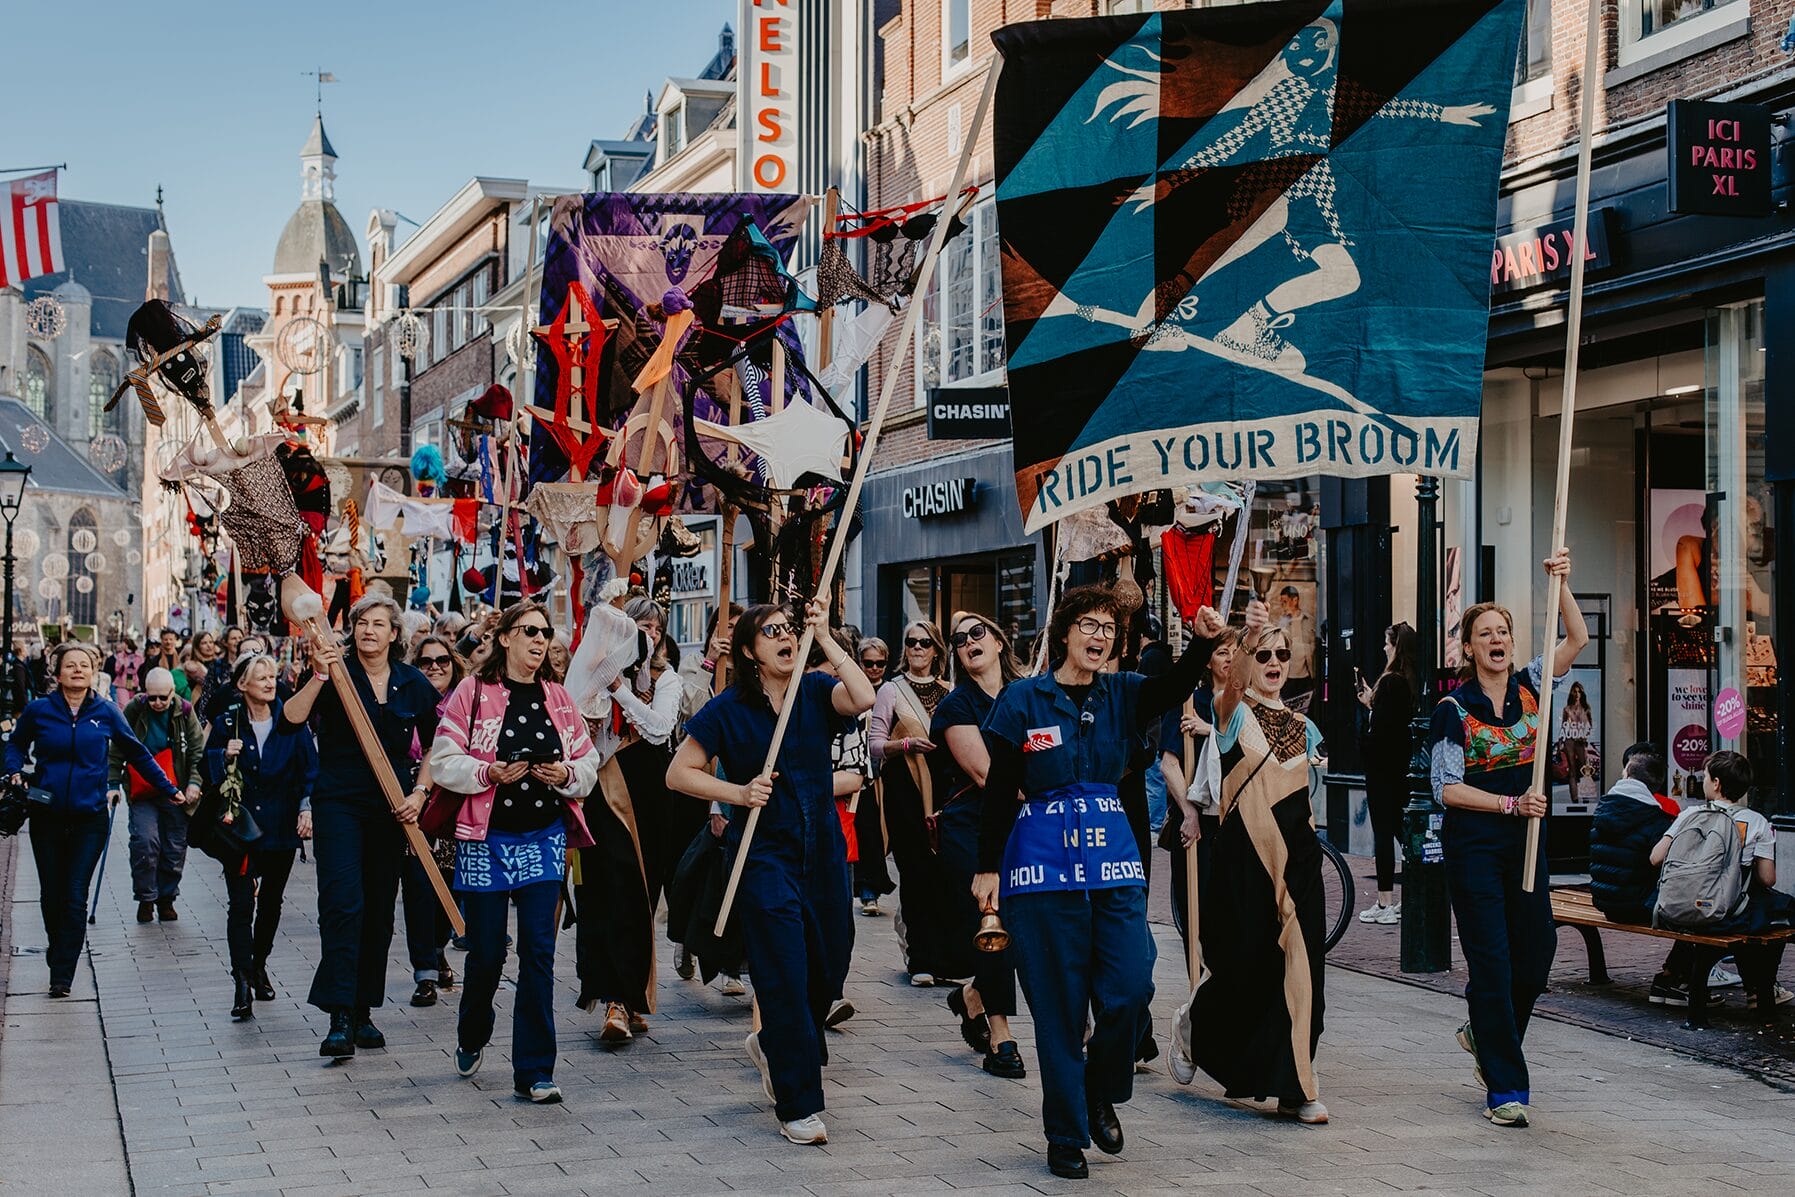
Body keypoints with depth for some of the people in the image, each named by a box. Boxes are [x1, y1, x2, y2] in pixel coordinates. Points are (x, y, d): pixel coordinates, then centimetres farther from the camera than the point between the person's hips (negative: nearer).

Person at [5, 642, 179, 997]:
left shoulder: (106, 712, 0)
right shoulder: (39, 710, 0)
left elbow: (138, 754, 10)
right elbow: (16, 744, 17)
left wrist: (168, 790, 11)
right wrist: (16, 771, -2)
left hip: (90, 818, -1)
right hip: (47, 817, 1)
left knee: (75, 897, -6)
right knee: (51, 895, 9)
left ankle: (62, 975, -3)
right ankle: (59, 951, 32)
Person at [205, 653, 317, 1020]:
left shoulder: (290, 720, 1)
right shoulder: (227, 723, -1)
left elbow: (309, 766, 2)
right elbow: (208, 769, 5)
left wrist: (306, 807, -10)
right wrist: (225, 756, -15)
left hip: (281, 825, 2)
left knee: (271, 901, 14)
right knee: (241, 904, -10)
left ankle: (259, 965, 35)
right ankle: (243, 982, -14)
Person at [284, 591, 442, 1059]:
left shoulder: (414, 684, 5)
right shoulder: (336, 674, -3)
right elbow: (292, 717, -18)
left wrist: (419, 794, 3)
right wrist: (319, 676, -29)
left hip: (391, 807, 3)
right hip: (339, 802, -3)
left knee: (380, 909, 8)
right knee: (343, 902, -15)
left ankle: (364, 1011, 18)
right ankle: (340, 1019, -17)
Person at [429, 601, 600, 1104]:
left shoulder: (559, 699, 8)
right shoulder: (471, 693, -3)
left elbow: (588, 764, 12)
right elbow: (443, 762, -5)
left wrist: (566, 774, -8)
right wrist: (490, 772, -19)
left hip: (544, 838, 2)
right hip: (486, 839, -2)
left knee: (538, 952, -4)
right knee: (486, 953, 5)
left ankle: (534, 1071, 0)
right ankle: (472, 1038, 36)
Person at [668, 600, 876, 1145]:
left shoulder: (815, 692, 3)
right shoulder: (728, 710, -4)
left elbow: (863, 698, -18)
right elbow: (679, 773, -1)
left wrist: (826, 638, -15)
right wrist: (739, 793, -13)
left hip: (822, 852, 4)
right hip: (765, 855, -4)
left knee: (829, 972, 13)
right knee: (784, 979, -6)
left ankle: (772, 1044, 41)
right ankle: (798, 1106, 2)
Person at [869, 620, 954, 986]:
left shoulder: (948, 692, 13)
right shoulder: (892, 690, 4)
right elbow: (874, 744, -1)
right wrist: (908, 743, -18)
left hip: (941, 788, 3)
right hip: (903, 789, -3)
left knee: (944, 870, -3)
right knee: (915, 870, -6)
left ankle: (947, 956, 6)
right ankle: (922, 959, -1)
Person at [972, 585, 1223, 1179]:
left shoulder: (1122, 695, 8)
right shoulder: (1022, 700, -1)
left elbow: (1174, 686, -12)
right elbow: (999, 791, 1)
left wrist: (1202, 642, -30)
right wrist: (988, 868, -2)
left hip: (1114, 862, 3)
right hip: (1044, 863, -3)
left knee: (1129, 992, -8)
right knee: (1059, 1007, 1)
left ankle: (1100, 1095, 20)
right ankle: (1066, 1135, 13)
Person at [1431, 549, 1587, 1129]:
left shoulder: (1529, 685, 5)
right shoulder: (1453, 709, -7)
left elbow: (1578, 639, -4)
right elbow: (1447, 788, -9)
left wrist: (1560, 584, -16)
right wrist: (1511, 803, -17)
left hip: (1526, 840, 5)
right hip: (1473, 845, -5)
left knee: (1537, 949, 6)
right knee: (1491, 959, -5)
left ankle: (1485, 1033, 34)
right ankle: (1504, 1089, 0)